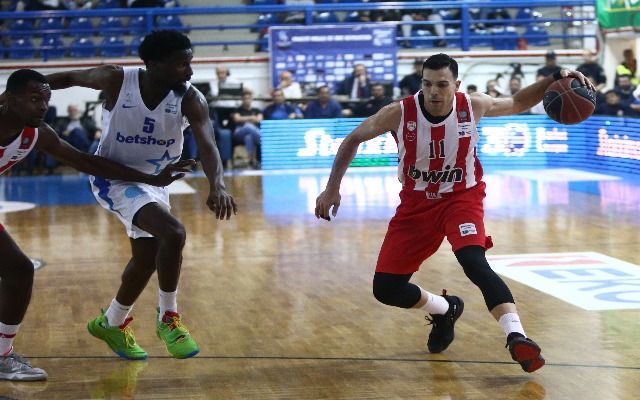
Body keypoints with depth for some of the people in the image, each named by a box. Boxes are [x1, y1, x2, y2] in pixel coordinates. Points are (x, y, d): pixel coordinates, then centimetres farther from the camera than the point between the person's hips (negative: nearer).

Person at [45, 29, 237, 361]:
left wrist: (217, 185, -50)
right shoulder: (117, 80, -23)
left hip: (153, 181, 5)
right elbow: (70, 78, -6)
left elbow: (207, 146, -31)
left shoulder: (190, 99, -19)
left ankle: (112, 323, 44)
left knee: (147, 258, 19)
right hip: (114, 177, -5)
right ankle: (168, 317, -9)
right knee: (173, 233, -27)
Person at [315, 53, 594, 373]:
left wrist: (556, 80, -10)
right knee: (385, 289, 1)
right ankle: (445, 310, 30)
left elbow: (518, 104, 5)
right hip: (417, 203, 2)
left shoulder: (472, 107, -16)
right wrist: (332, 188, -7)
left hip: (462, 197, -2)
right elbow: (353, 140, -3)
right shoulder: (399, 114, -19)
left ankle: (516, 337, -37)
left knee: (474, 262, -32)